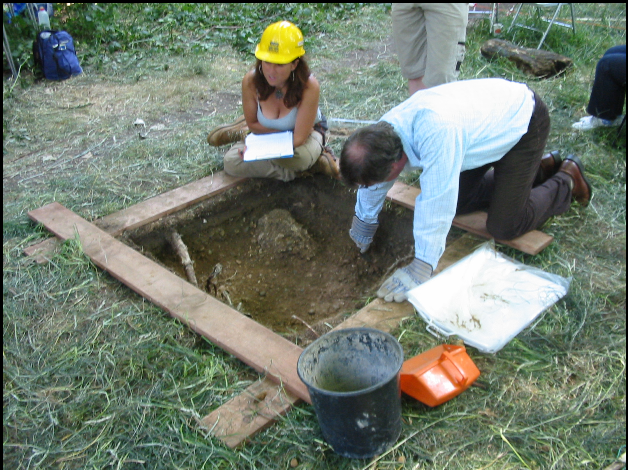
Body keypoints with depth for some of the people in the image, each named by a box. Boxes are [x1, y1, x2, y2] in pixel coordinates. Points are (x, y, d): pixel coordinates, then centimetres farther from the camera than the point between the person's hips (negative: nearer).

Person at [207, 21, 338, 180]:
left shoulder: (309, 86, -34)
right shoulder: (251, 81, -25)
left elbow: (299, 138, -27)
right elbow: (253, 124, -8)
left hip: (307, 132, -4)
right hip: (267, 134, 4)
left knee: (300, 155, -38)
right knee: (231, 162, -12)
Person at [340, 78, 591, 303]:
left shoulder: (436, 132, -44)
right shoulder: (383, 132, -17)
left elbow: (436, 204, -42)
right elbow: (371, 191, 1)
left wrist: (419, 272, -37)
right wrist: (360, 235, 15)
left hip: (524, 119, -7)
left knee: (504, 227, -10)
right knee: (460, 201, 10)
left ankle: (567, 178, 15)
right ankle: (539, 167, 25)